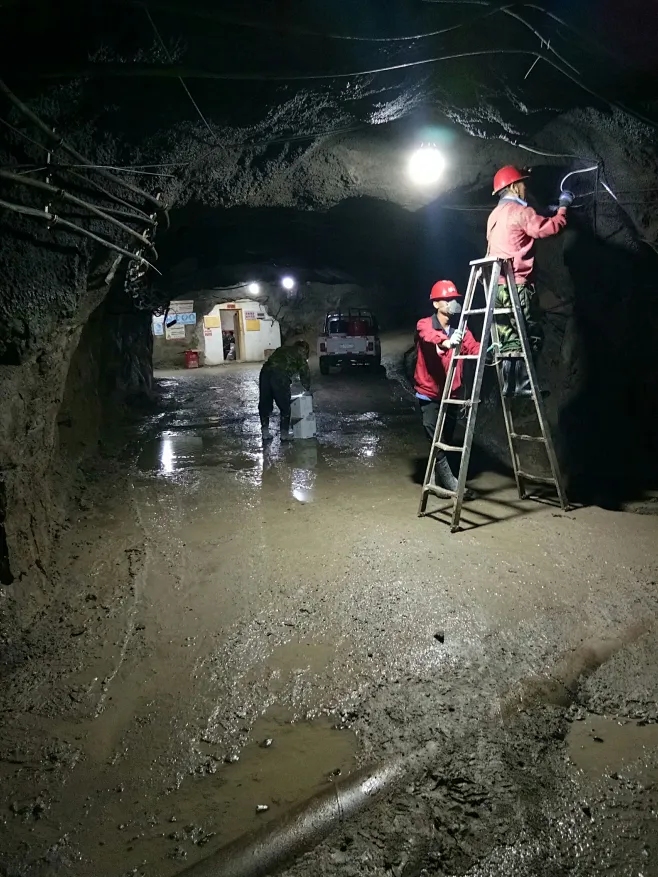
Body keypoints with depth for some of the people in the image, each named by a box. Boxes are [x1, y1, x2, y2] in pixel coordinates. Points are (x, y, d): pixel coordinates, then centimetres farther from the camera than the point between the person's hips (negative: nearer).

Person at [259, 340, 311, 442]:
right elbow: (305, 372, 16)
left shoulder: (281, 349, 33)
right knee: (285, 406, 9)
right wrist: (307, 389, 31)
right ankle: (284, 434, 14)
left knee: (264, 404, 16)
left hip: (265, 372, 5)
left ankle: (265, 433, 21)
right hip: (280, 377, -5)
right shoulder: (300, 353, 17)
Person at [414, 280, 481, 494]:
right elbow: (431, 338, -36)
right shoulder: (424, 325, -12)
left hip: (451, 395, 5)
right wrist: (446, 342, -58)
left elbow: (472, 347, -11)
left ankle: (438, 481, 30)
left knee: (447, 440, 14)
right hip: (429, 396, -5)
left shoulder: (460, 329, 4)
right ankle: (450, 484, -1)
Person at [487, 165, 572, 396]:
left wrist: (548, 213, 28)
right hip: (516, 284, -9)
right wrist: (563, 207, 2)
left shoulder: (495, 215, 22)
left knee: (509, 339, 8)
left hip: (497, 284, 9)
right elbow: (550, 228, -14)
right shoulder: (519, 211, -6)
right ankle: (523, 385, -9)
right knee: (530, 336, -6)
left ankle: (510, 385, 6)